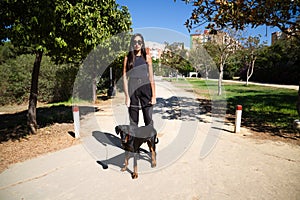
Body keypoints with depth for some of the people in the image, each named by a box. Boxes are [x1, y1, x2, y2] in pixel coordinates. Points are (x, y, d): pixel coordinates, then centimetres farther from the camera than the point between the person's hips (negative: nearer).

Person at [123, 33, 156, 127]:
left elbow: (151, 77, 5)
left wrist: (153, 95, -1)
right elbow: (125, 77, 3)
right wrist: (127, 96, -4)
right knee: (133, 121, 5)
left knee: (149, 119, 0)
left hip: (145, 89, 0)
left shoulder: (147, 57, 7)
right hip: (132, 89, 0)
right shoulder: (128, 58, 6)